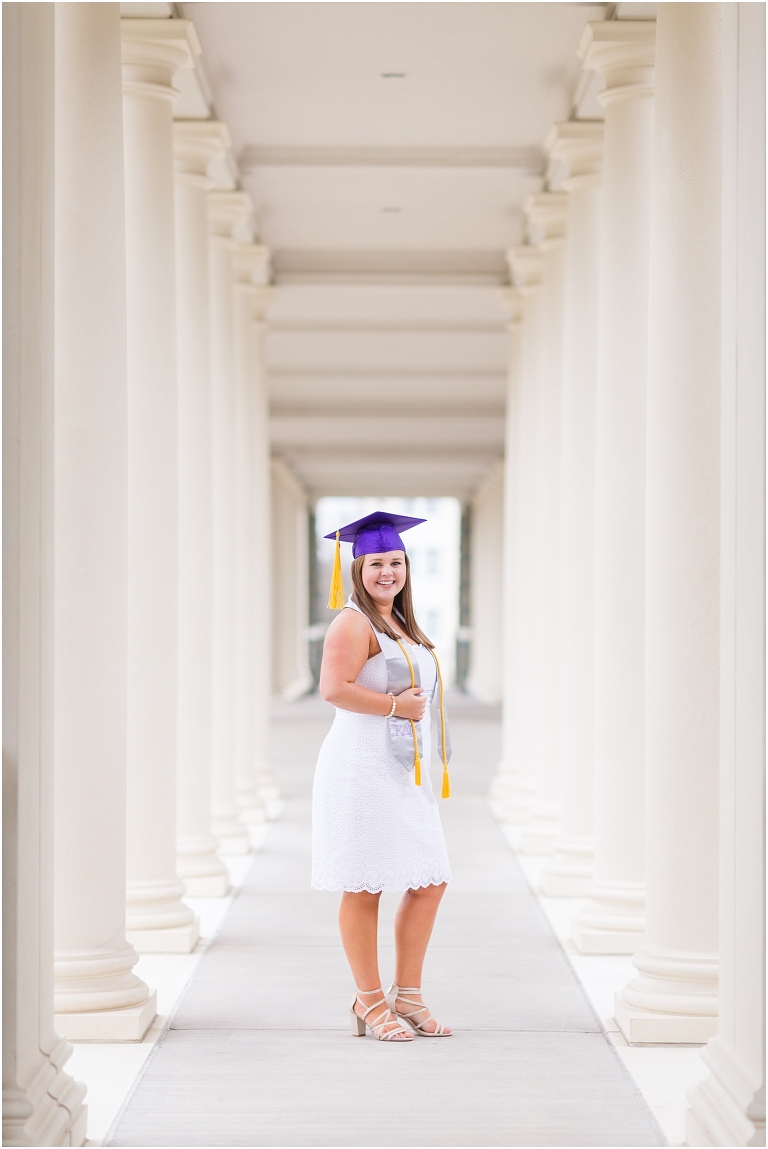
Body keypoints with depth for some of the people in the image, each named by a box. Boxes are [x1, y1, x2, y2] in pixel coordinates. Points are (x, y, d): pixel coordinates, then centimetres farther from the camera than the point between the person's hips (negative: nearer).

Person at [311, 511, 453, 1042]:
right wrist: (397, 705, -16)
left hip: (404, 774, 9)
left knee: (430, 883, 7)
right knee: (365, 888, -2)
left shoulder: (400, 623, 18)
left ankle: (406, 995, 15)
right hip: (363, 769, -9)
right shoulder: (354, 623, -10)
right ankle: (370, 1002, 6)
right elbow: (334, 688, -22)